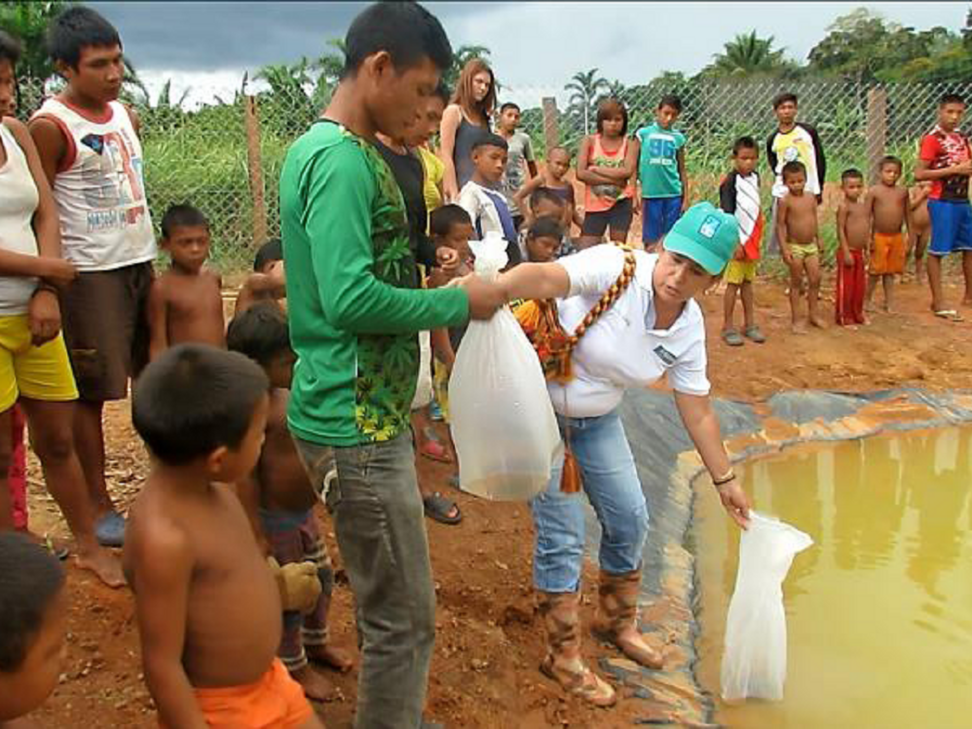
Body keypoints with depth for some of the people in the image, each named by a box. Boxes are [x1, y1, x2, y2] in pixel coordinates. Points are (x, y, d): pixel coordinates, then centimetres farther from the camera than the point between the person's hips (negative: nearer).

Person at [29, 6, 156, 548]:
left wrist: (149, 255, 16)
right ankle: (99, 505, 14)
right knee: (92, 392, 2)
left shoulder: (126, 114, 10)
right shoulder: (50, 126, -11)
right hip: (90, 275, -7)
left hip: (141, 263, 7)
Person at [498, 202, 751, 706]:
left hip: (597, 419, 7)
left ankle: (617, 621, 40)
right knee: (563, 534, -6)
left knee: (630, 518, 12)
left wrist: (724, 480, 9)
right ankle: (563, 657, 15)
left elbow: (698, 414, 3)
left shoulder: (689, 330, -7)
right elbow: (546, 277, -45)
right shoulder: (617, 269, -26)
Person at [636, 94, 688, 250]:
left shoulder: (678, 138, 7)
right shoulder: (644, 133, 2)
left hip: (673, 195, 2)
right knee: (651, 241, 4)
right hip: (650, 194, -2)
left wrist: (686, 197, 8)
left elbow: (682, 170, 12)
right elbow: (634, 167, 4)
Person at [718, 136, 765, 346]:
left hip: (752, 239, 7)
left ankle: (750, 324, 21)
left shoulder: (755, 177, 7)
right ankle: (728, 327, 5)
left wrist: (756, 238, 16)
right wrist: (735, 243, -19)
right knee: (733, 282, -2)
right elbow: (728, 215, -16)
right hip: (737, 239, -7)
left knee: (748, 281, 13)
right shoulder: (731, 181, -13)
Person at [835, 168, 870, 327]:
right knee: (845, 286, 2)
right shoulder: (844, 206, -12)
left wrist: (867, 251, 12)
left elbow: (867, 229, 14)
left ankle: (858, 314, 27)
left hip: (860, 252, 7)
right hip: (847, 252, -7)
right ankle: (844, 317, 11)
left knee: (860, 286, 14)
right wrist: (846, 252, -19)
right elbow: (840, 230, -15)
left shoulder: (865, 207, 10)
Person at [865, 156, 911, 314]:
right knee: (875, 271, 3)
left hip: (897, 237, 3)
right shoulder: (874, 191, -5)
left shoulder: (903, 192, 4)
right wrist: (868, 238, -9)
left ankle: (889, 301, 17)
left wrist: (910, 236, 9)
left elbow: (908, 215, 11)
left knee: (890, 271, 10)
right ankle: (867, 300, 16)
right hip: (879, 236, -3)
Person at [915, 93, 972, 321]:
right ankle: (938, 302, 4)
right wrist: (953, 169, -19)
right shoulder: (932, 139, -10)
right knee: (937, 251, -2)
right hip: (942, 202, -8)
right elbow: (919, 174, -17)